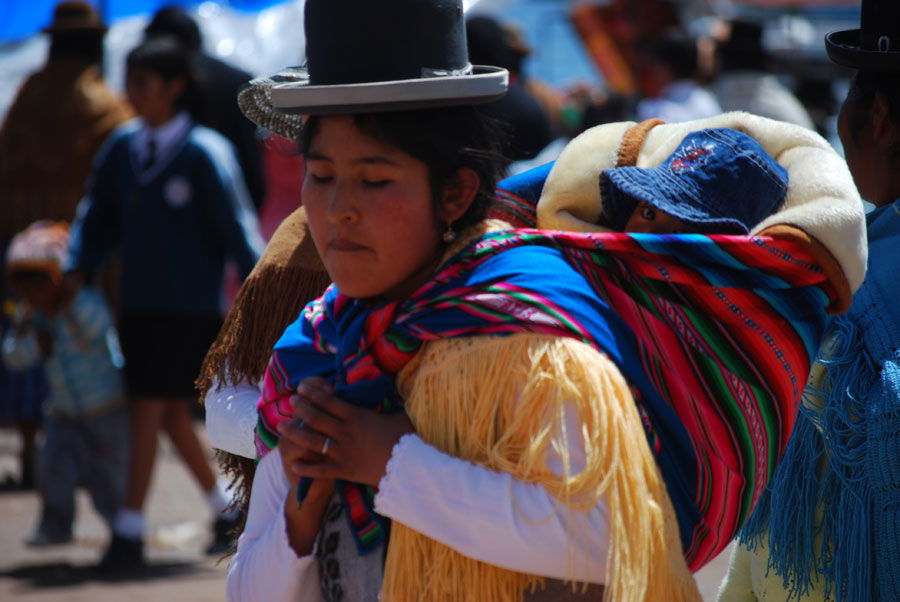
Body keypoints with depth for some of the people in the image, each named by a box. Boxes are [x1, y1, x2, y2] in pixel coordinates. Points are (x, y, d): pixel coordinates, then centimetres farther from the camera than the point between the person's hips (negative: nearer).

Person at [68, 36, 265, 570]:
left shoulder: (204, 153, -11)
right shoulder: (123, 149, 5)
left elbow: (237, 227, -9)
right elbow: (98, 220, 12)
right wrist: (74, 277, 2)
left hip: (190, 306, -6)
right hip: (140, 301, 6)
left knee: (149, 409, -7)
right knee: (172, 414, 11)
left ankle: (130, 531, -3)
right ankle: (227, 509, 26)